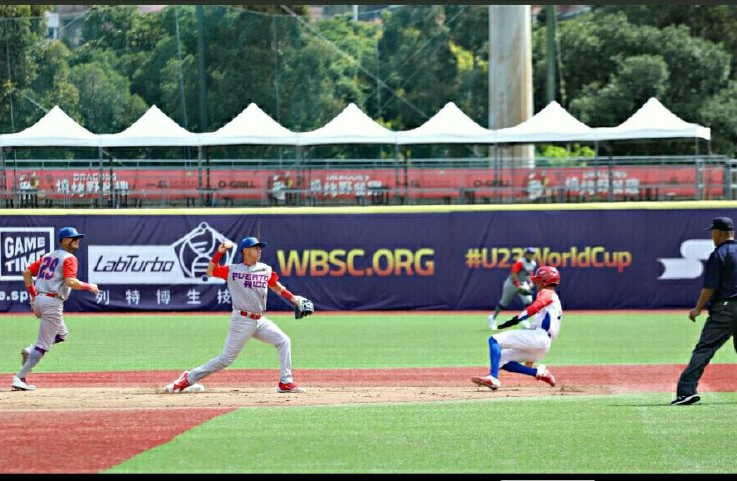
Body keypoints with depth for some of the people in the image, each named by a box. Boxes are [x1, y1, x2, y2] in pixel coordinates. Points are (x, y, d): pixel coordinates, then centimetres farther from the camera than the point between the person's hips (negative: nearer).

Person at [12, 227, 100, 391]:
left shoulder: (47, 256, 18)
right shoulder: (69, 258, -6)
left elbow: (27, 272, 15)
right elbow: (70, 282, -19)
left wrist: (33, 295, 18)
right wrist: (89, 287, -5)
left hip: (38, 300, 8)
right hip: (52, 303, -8)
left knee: (61, 334, 26)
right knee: (43, 344, -5)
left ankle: (30, 351, 5)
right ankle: (20, 379, -12)